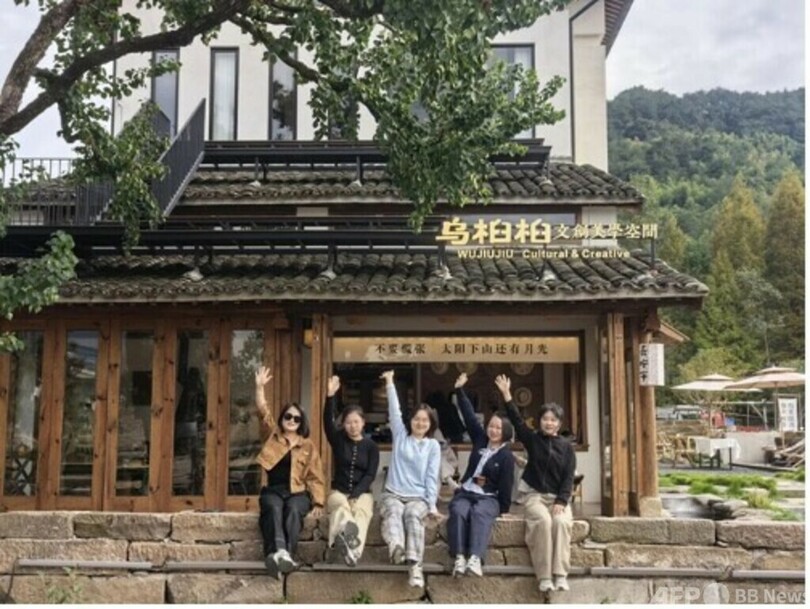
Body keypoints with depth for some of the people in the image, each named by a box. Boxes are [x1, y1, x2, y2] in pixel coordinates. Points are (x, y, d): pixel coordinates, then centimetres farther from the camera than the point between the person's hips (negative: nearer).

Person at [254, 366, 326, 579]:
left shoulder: (308, 446, 12)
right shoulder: (274, 435, 16)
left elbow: (315, 477, 8)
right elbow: (263, 410, 4)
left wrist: (318, 502, -5)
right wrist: (260, 387, -9)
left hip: (297, 492, 0)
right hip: (273, 490, 0)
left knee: (292, 510, -34)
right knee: (274, 509, -34)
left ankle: (288, 554, -48)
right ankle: (279, 551, -55)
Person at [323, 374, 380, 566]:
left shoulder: (371, 446, 7)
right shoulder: (338, 439, 8)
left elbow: (370, 475, -2)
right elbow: (327, 421, -12)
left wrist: (354, 495, -19)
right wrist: (330, 396, -28)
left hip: (362, 492, 0)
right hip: (338, 491, 1)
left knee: (361, 510, -35)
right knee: (341, 506, -36)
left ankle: (353, 550, -64)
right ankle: (345, 534, -70)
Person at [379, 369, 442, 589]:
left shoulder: (433, 445, 10)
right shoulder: (400, 436, 13)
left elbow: (432, 476, 3)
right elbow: (394, 412, 5)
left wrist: (432, 504, -7)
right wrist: (390, 384, 0)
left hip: (418, 497, 0)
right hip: (392, 494, 1)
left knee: (412, 514, -34)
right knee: (393, 511, -34)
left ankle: (415, 566, -51)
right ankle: (395, 545, -66)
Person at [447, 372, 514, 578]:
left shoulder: (506, 456, -1)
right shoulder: (480, 440, 11)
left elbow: (505, 486, -1)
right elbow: (469, 416, 9)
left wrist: (503, 509, -3)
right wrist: (460, 390, 7)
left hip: (489, 498, -3)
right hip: (465, 493, 3)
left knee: (479, 514, -37)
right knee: (458, 511, -31)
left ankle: (475, 558, -53)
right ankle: (459, 557, -46)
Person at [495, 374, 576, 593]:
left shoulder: (567, 446, 6)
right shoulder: (532, 440, 6)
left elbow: (569, 477, 0)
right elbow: (517, 421, -7)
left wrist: (561, 501, -14)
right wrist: (507, 395, -18)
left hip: (559, 497, 1)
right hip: (536, 496, -1)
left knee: (561, 522, -31)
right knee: (543, 521, -32)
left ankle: (561, 574, -30)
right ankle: (544, 576, -30)